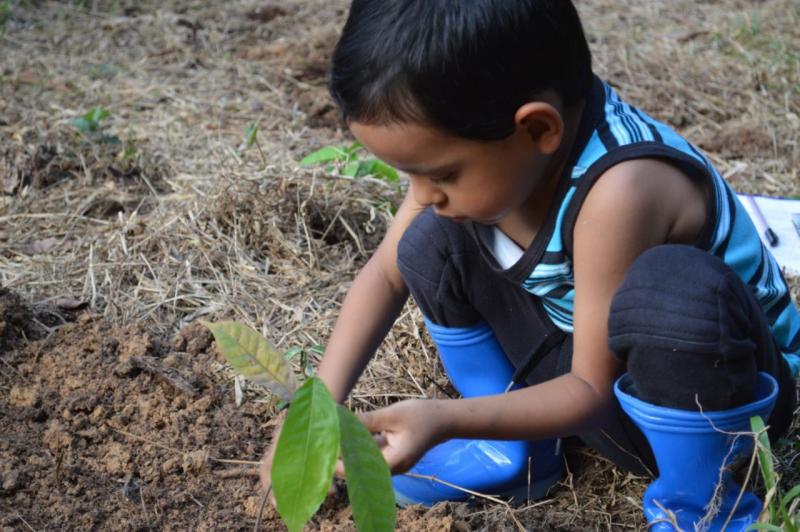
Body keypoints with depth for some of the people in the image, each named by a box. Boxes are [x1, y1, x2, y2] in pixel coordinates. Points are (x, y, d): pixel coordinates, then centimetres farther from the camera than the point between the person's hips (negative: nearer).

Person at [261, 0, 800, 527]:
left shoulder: (619, 190, -36)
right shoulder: (486, 142, -15)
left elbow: (594, 389, -26)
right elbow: (388, 272, -4)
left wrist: (444, 421, -36)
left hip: (725, 387, -6)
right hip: (593, 368, 6)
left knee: (674, 284, -39)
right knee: (432, 242, -6)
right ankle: (513, 448, 8)